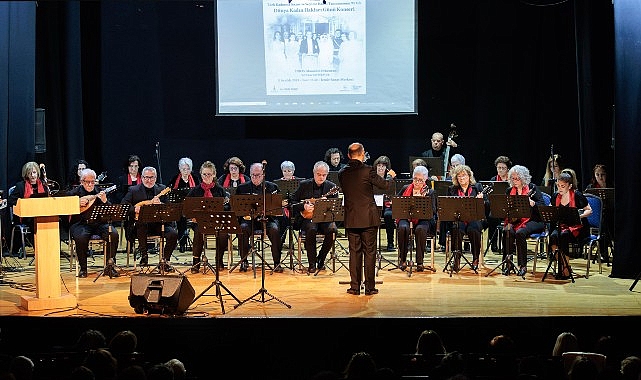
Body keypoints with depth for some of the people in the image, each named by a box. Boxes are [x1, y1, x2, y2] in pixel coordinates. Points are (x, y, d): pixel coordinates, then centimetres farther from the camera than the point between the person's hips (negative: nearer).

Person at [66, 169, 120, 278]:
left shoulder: (100, 192, 11)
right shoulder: (74, 193, 7)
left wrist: (105, 201, -16)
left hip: (99, 223, 2)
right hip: (80, 224, -2)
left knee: (113, 234, -26)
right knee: (81, 237, -35)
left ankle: (109, 266, -14)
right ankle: (83, 268, -14)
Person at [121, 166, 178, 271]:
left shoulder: (162, 189, 11)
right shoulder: (134, 190, 7)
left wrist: (160, 204, -18)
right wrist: (134, 209, -21)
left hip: (159, 223, 2)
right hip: (141, 224, -2)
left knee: (173, 234, -24)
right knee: (141, 224, -36)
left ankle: (165, 261, -5)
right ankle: (144, 256, -21)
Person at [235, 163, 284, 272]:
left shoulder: (272, 187, 8)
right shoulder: (242, 188, 9)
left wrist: (267, 210, -16)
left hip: (267, 218, 0)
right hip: (249, 218, 0)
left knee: (275, 229, -30)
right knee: (243, 228, -31)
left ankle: (277, 262, -20)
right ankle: (244, 261, -16)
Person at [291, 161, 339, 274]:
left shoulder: (331, 187, 6)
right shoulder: (304, 185, 4)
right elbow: (292, 202, 4)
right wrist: (303, 207, -15)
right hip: (307, 218, -1)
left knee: (333, 229, -30)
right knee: (311, 229, -35)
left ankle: (321, 258, -8)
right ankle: (312, 263, -21)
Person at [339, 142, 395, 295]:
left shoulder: (342, 173, 1)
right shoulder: (368, 170, -12)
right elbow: (385, 185, -3)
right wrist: (392, 177, 19)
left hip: (351, 218, 3)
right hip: (368, 218, -3)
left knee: (354, 251, 9)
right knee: (369, 252, 4)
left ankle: (355, 287, 10)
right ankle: (369, 287, 6)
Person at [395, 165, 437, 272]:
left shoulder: (429, 192, 5)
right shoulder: (406, 189, 12)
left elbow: (432, 211, -5)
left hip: (422, 219, -1)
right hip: (405, 218, 1)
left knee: (420, 229, -36)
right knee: (403, 228, -34)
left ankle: (420, 262, -27)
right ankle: (402, 259, -20)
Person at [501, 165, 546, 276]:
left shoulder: (532, 188, 0)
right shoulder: (509, 191, 12)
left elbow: (543, 206, -7)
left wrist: (531, 203, -26)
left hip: (532, 220, -3)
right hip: (513, 220, 3)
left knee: (520, 232, -33)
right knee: (507, 231, -29)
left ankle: (523, 265, -23)